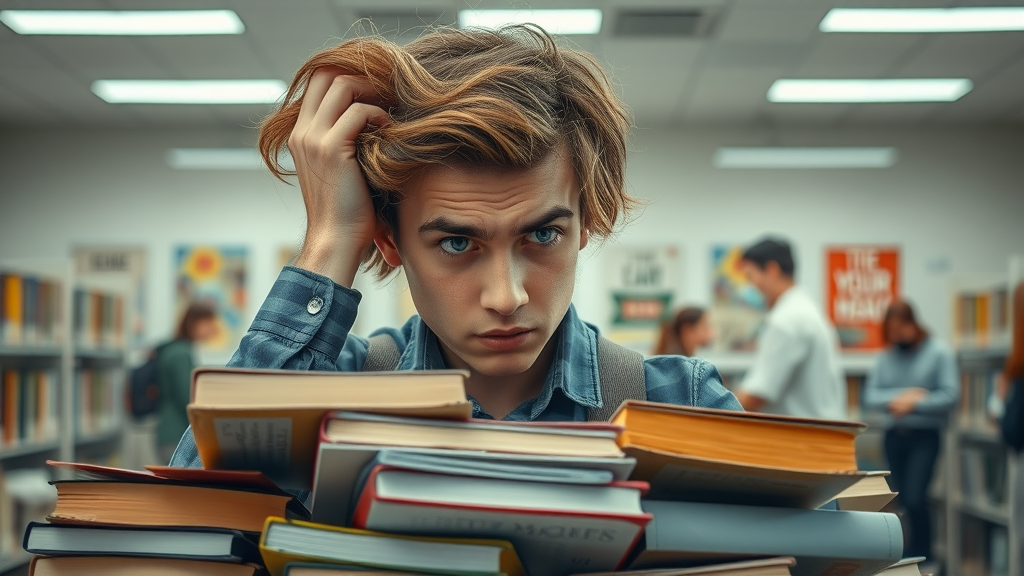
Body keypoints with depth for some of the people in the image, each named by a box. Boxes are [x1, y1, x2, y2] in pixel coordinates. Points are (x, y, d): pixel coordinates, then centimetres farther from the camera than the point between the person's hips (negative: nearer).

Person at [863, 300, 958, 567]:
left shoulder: (939, 353, -3)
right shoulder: (886, 357, 8)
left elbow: (950, 395, -10)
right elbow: (870, 397, 1)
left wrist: (913, 403, -14)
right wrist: (900, 396, -15)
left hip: (924, 435, -4)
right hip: (894, 435, 4)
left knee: (915, 498, -14)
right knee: (904, 499, 8)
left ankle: (922, 557, 0)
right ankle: (911, 555, 19)